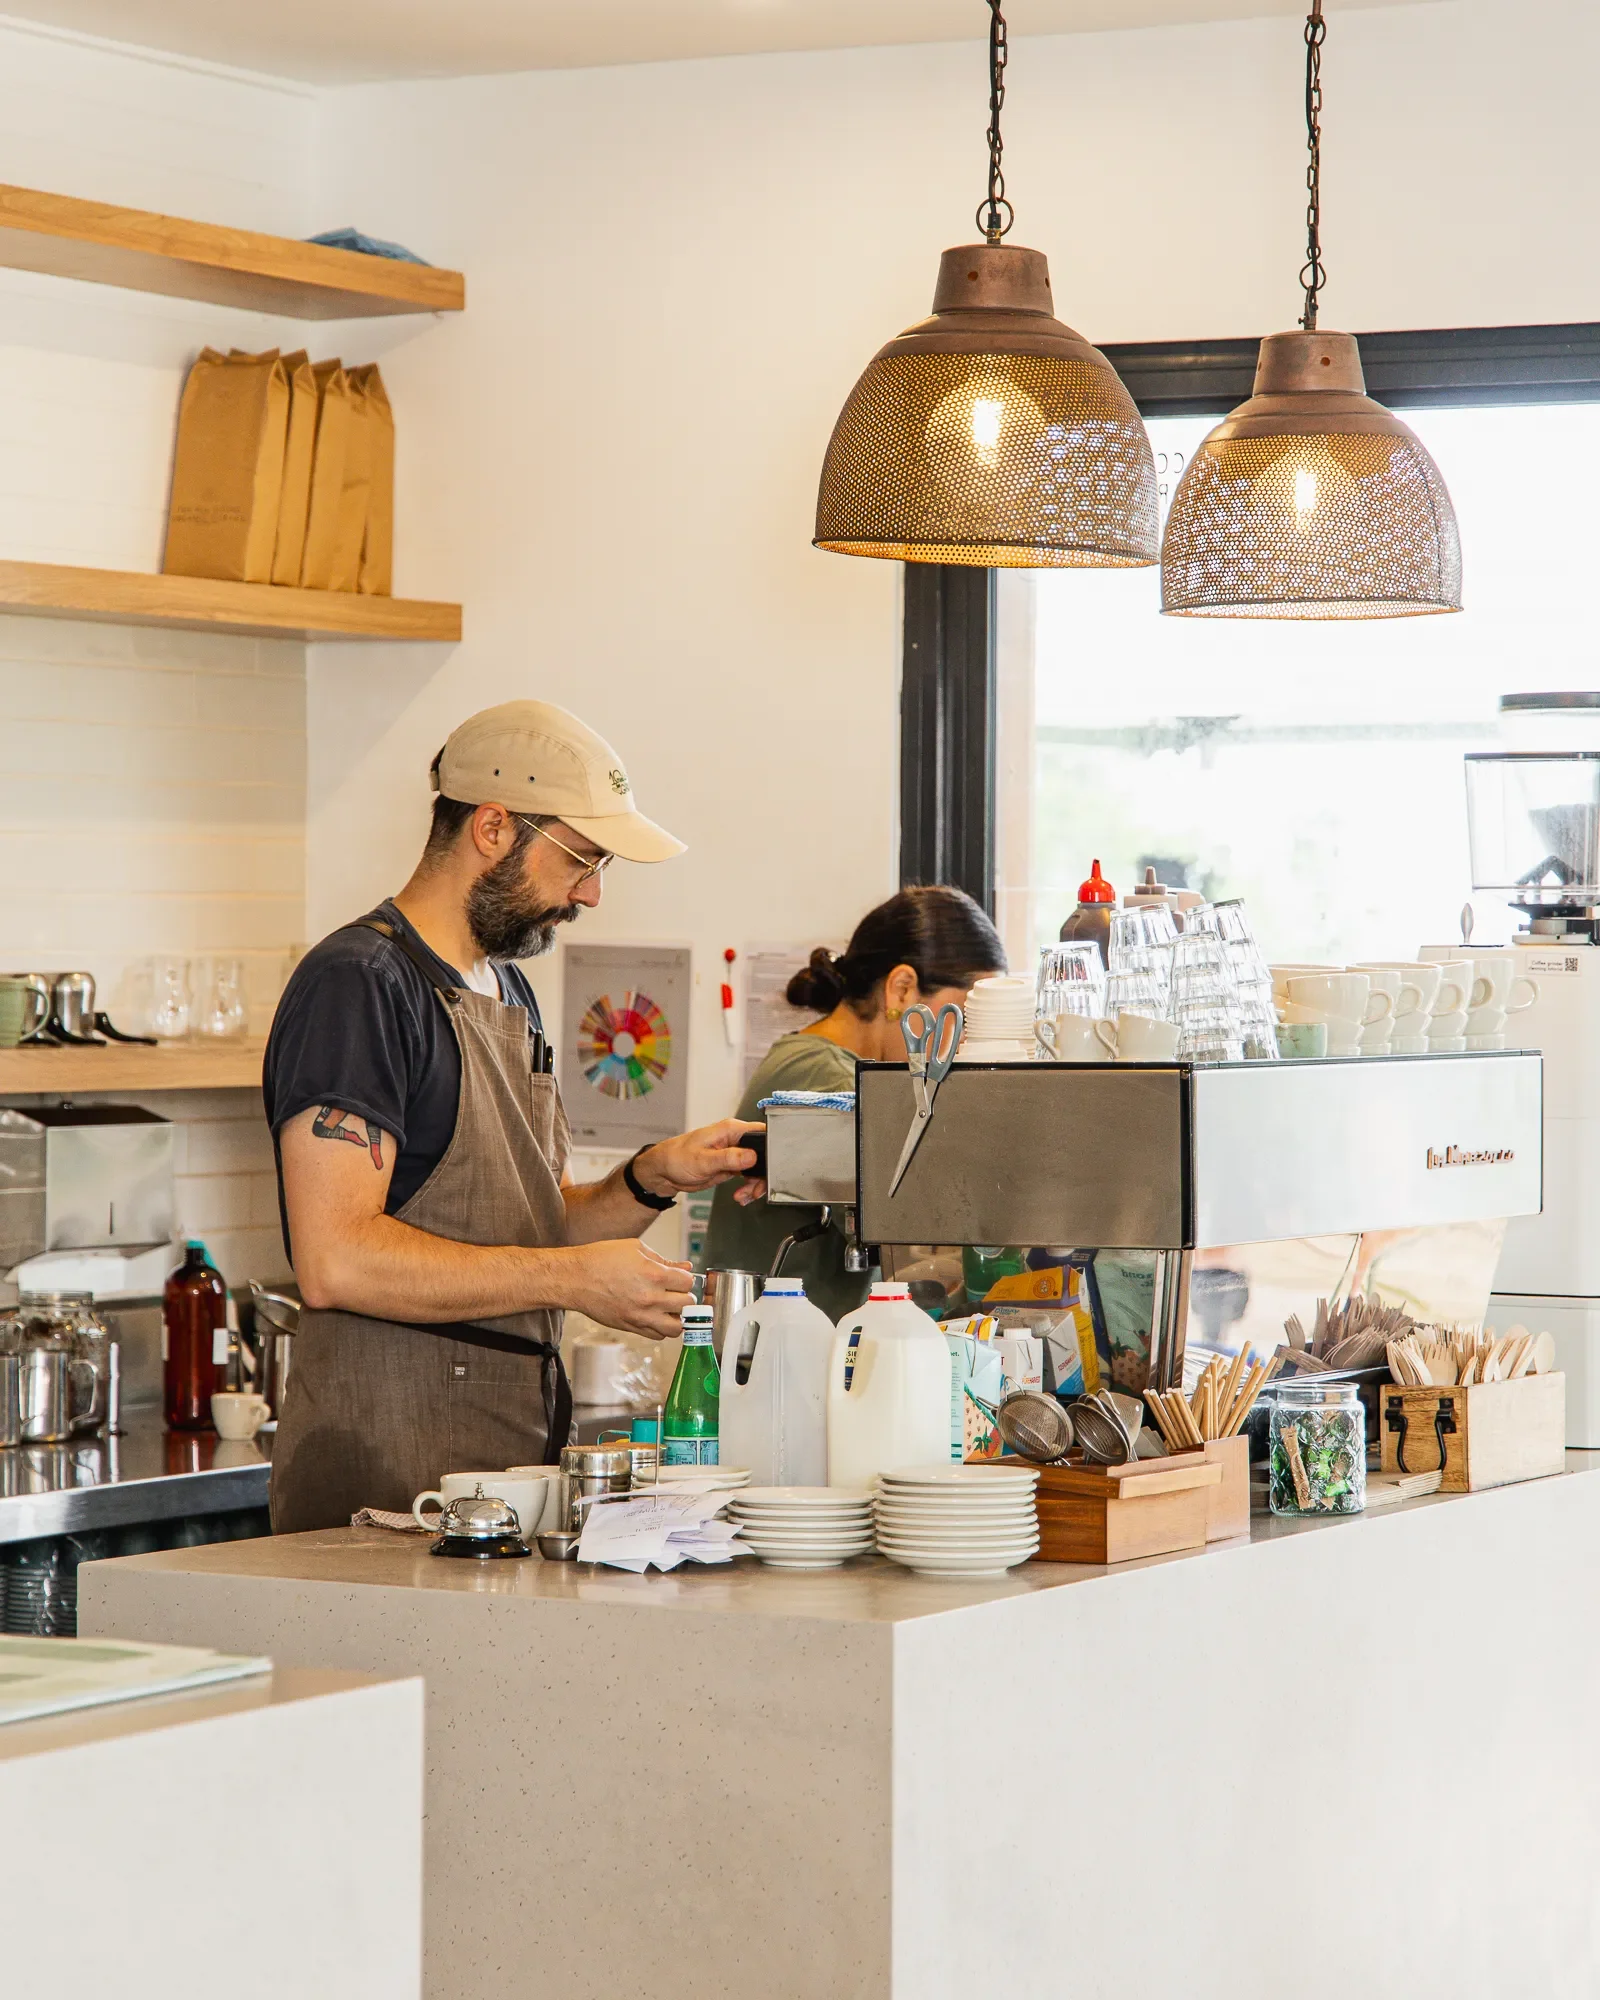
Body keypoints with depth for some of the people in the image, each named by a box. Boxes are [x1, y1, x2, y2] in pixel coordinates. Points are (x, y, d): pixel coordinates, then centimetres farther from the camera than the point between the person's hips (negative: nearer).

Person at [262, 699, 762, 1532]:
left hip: (517, 1458, 9)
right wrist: (574, 1278, -18)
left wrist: (650, 1181, 5)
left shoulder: (508, 994, 19)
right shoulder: (356, 984, -11)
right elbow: (335, 1260, -21)